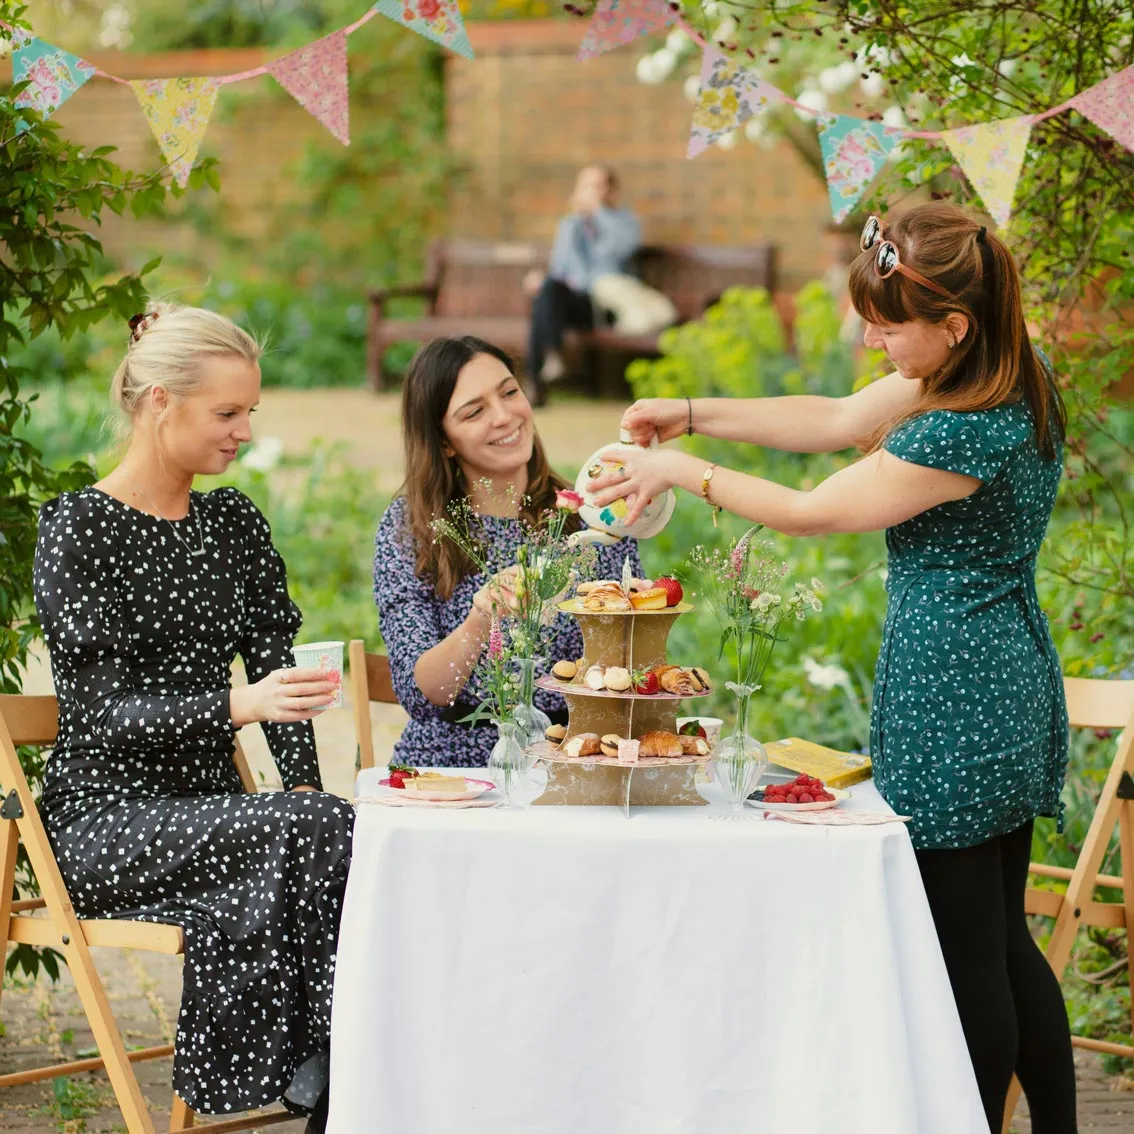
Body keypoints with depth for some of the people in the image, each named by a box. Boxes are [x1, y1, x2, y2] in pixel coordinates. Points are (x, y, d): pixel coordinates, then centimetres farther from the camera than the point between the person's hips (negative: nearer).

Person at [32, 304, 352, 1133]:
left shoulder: (235, 522, 15)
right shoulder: (77, 528, -5)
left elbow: (276, 669, 11)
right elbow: (107, 712, -14)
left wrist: (305, 784, -9)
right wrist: (237, 706, -31)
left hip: (212, 809, 5)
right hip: (108, 820, -5)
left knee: (325, 827, -29)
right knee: (314, 833, -31)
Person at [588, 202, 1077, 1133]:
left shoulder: (967, 431, -24)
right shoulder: (1016, 381, 6)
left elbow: (814, 512, -13)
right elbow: (836, 420, 14)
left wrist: (685, 472, -2)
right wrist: (691, 414, 10)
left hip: (950, 695, -10)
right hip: (1010, 684, 10)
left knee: (967, 954, 0)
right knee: (1003, 938, 17)